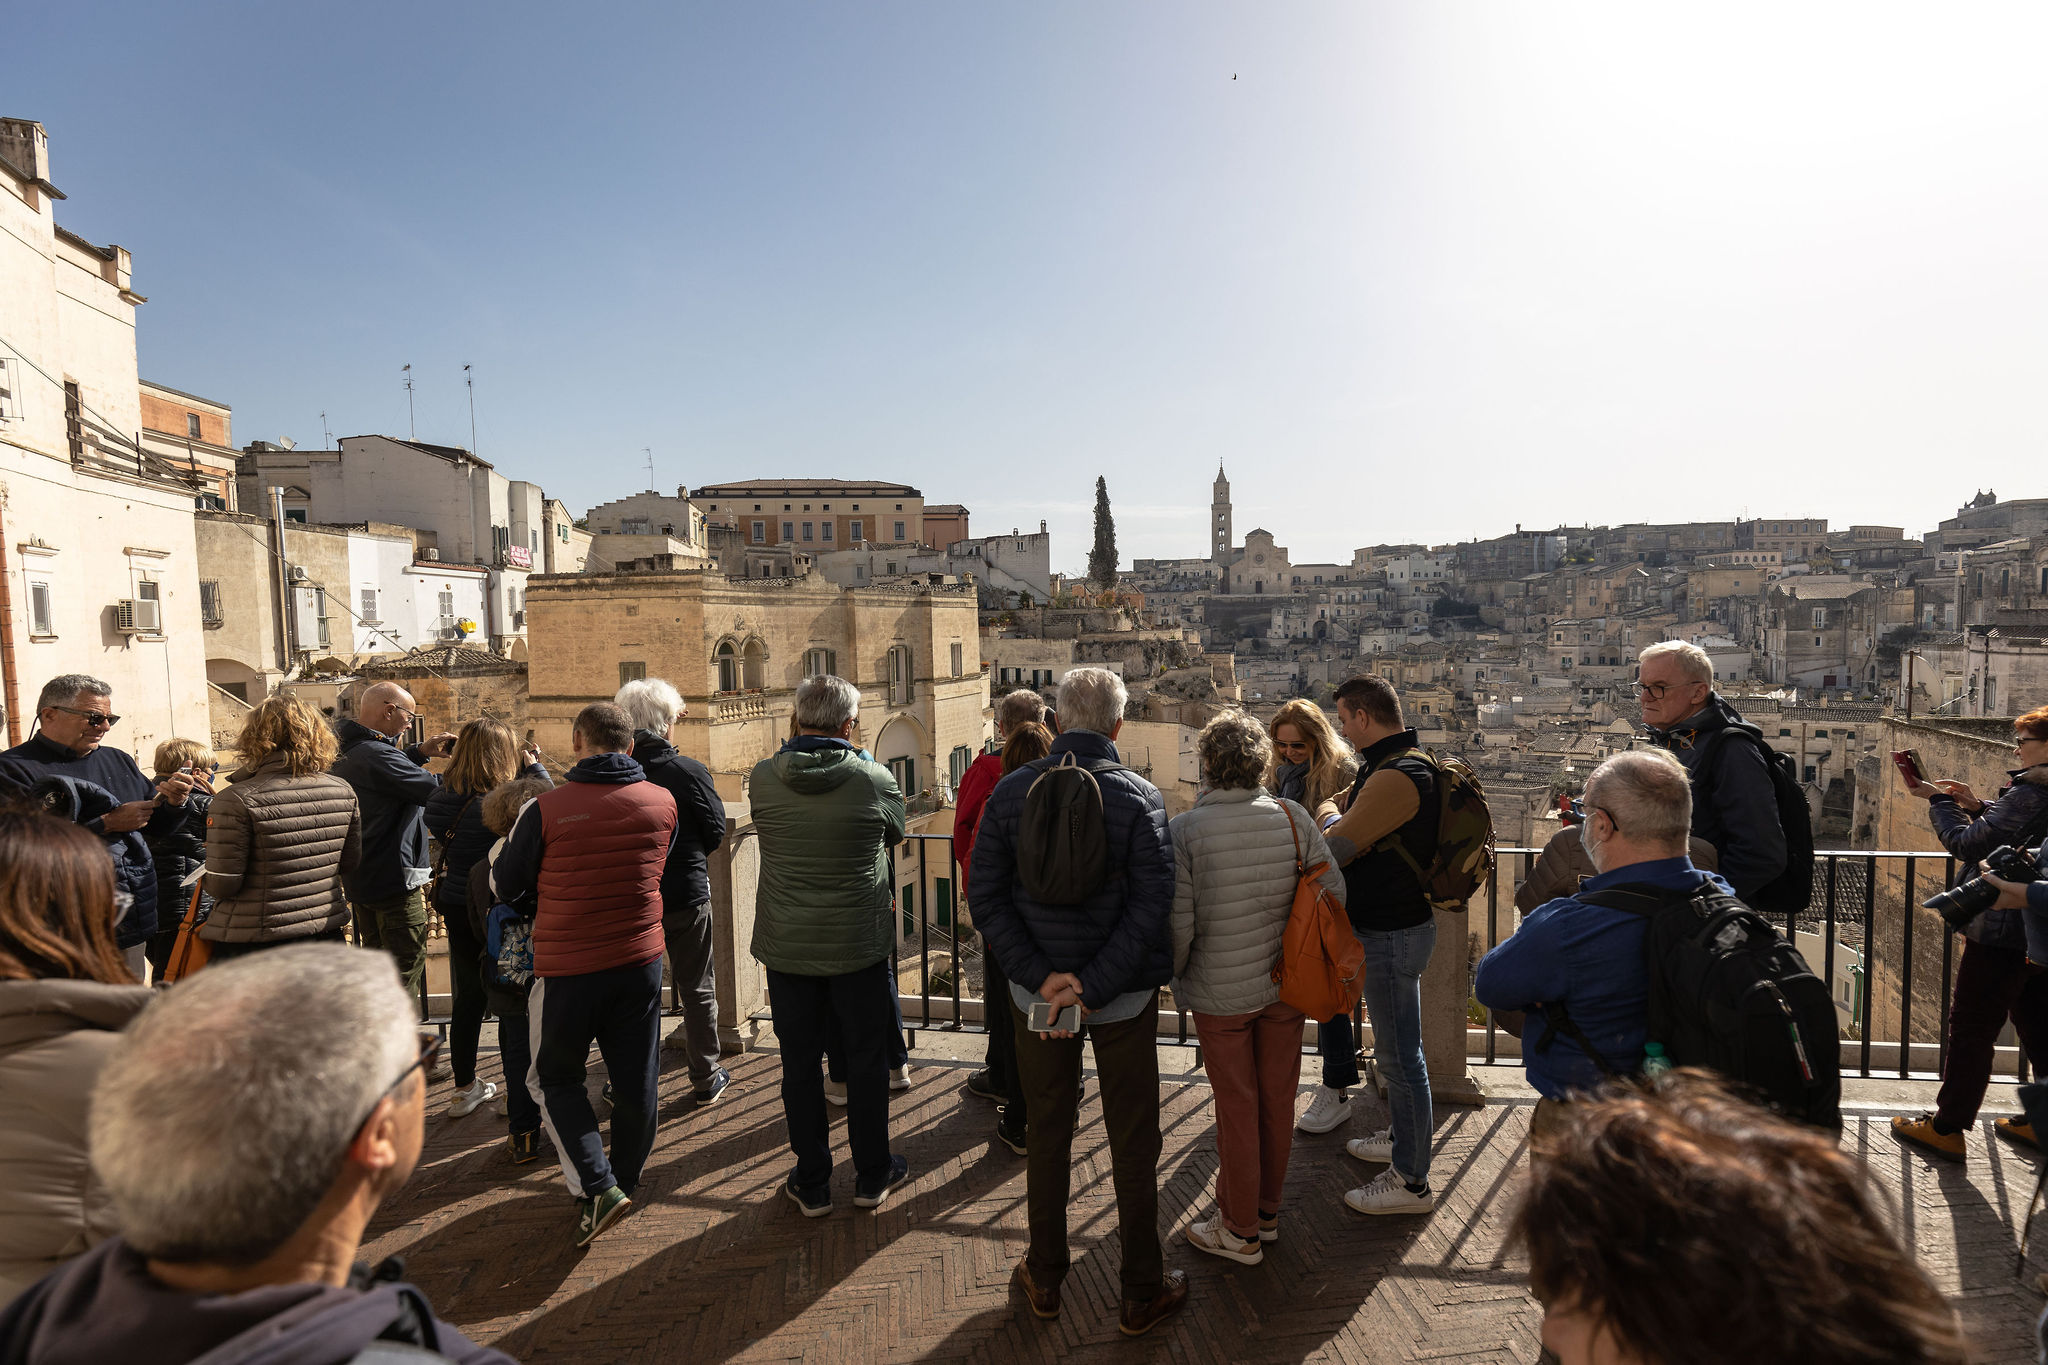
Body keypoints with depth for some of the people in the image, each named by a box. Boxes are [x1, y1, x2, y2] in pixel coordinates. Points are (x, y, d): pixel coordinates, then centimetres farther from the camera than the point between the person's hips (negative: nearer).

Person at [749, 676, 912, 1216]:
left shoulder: (763, 779, -9)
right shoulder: (874, 779, -14)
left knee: (799, 1065, 15)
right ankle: (872, 1176, 29)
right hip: (859, 945, -1)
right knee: (866, 1062, 15)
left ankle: (812, 1184, 27)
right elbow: (896, 834, 6)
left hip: (787, 948, 2)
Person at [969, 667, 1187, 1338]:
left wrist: (1041, 978, -14)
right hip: (1124, 997, -2)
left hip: (1037, 992, 2)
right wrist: (1091, 988, -19)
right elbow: (1151, 906, -20)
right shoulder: (1140, 797, -14)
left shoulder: (1011, 790, -7)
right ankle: (1142, 1293, 29)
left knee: (1047, 1134, 19)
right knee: (1133, 1143, 14)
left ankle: (1044, 1279, 35)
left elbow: (986, 897, -10)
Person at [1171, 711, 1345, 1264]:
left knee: (1237, 1107, 11)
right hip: (1286, 986, 4)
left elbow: (1177, 924, -19)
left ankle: (1240, 1230, 28)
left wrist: (1174, 975, 1)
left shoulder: (1183, 830, -18)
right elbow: (1334, 890, -4)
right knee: (1277, 1099, 19)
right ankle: (1268, 1211, 38)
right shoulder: (1293, 817, -8)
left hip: (1221, 994, -3)